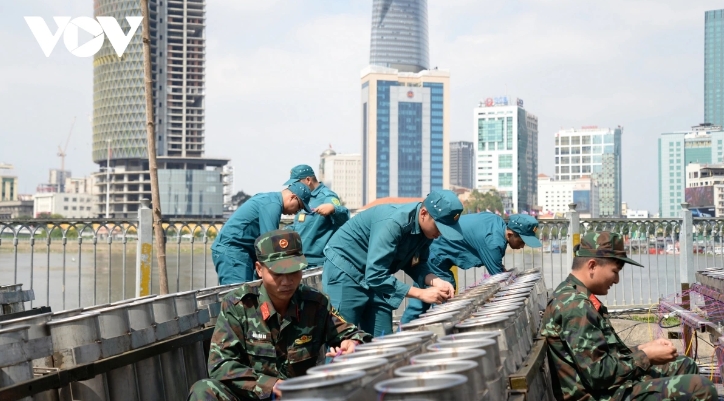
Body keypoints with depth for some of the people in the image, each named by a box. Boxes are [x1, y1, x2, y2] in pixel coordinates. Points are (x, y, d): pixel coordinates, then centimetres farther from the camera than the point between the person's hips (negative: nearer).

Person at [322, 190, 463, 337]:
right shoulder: (393, 222, -32)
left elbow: (413, 264, 4)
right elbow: (375, 275, -34)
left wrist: (435, 282, -17)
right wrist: (421, 293, -31)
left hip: (374, 275, 8)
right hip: (345, 270, -8)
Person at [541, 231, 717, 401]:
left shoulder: (574, 296, 13)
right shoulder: (575, 306, -21)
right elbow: (598, 374, -24)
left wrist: (642, 349, 5)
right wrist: (646, 356, -13)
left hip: (609, 387, 11)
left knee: (685, 365, 22)